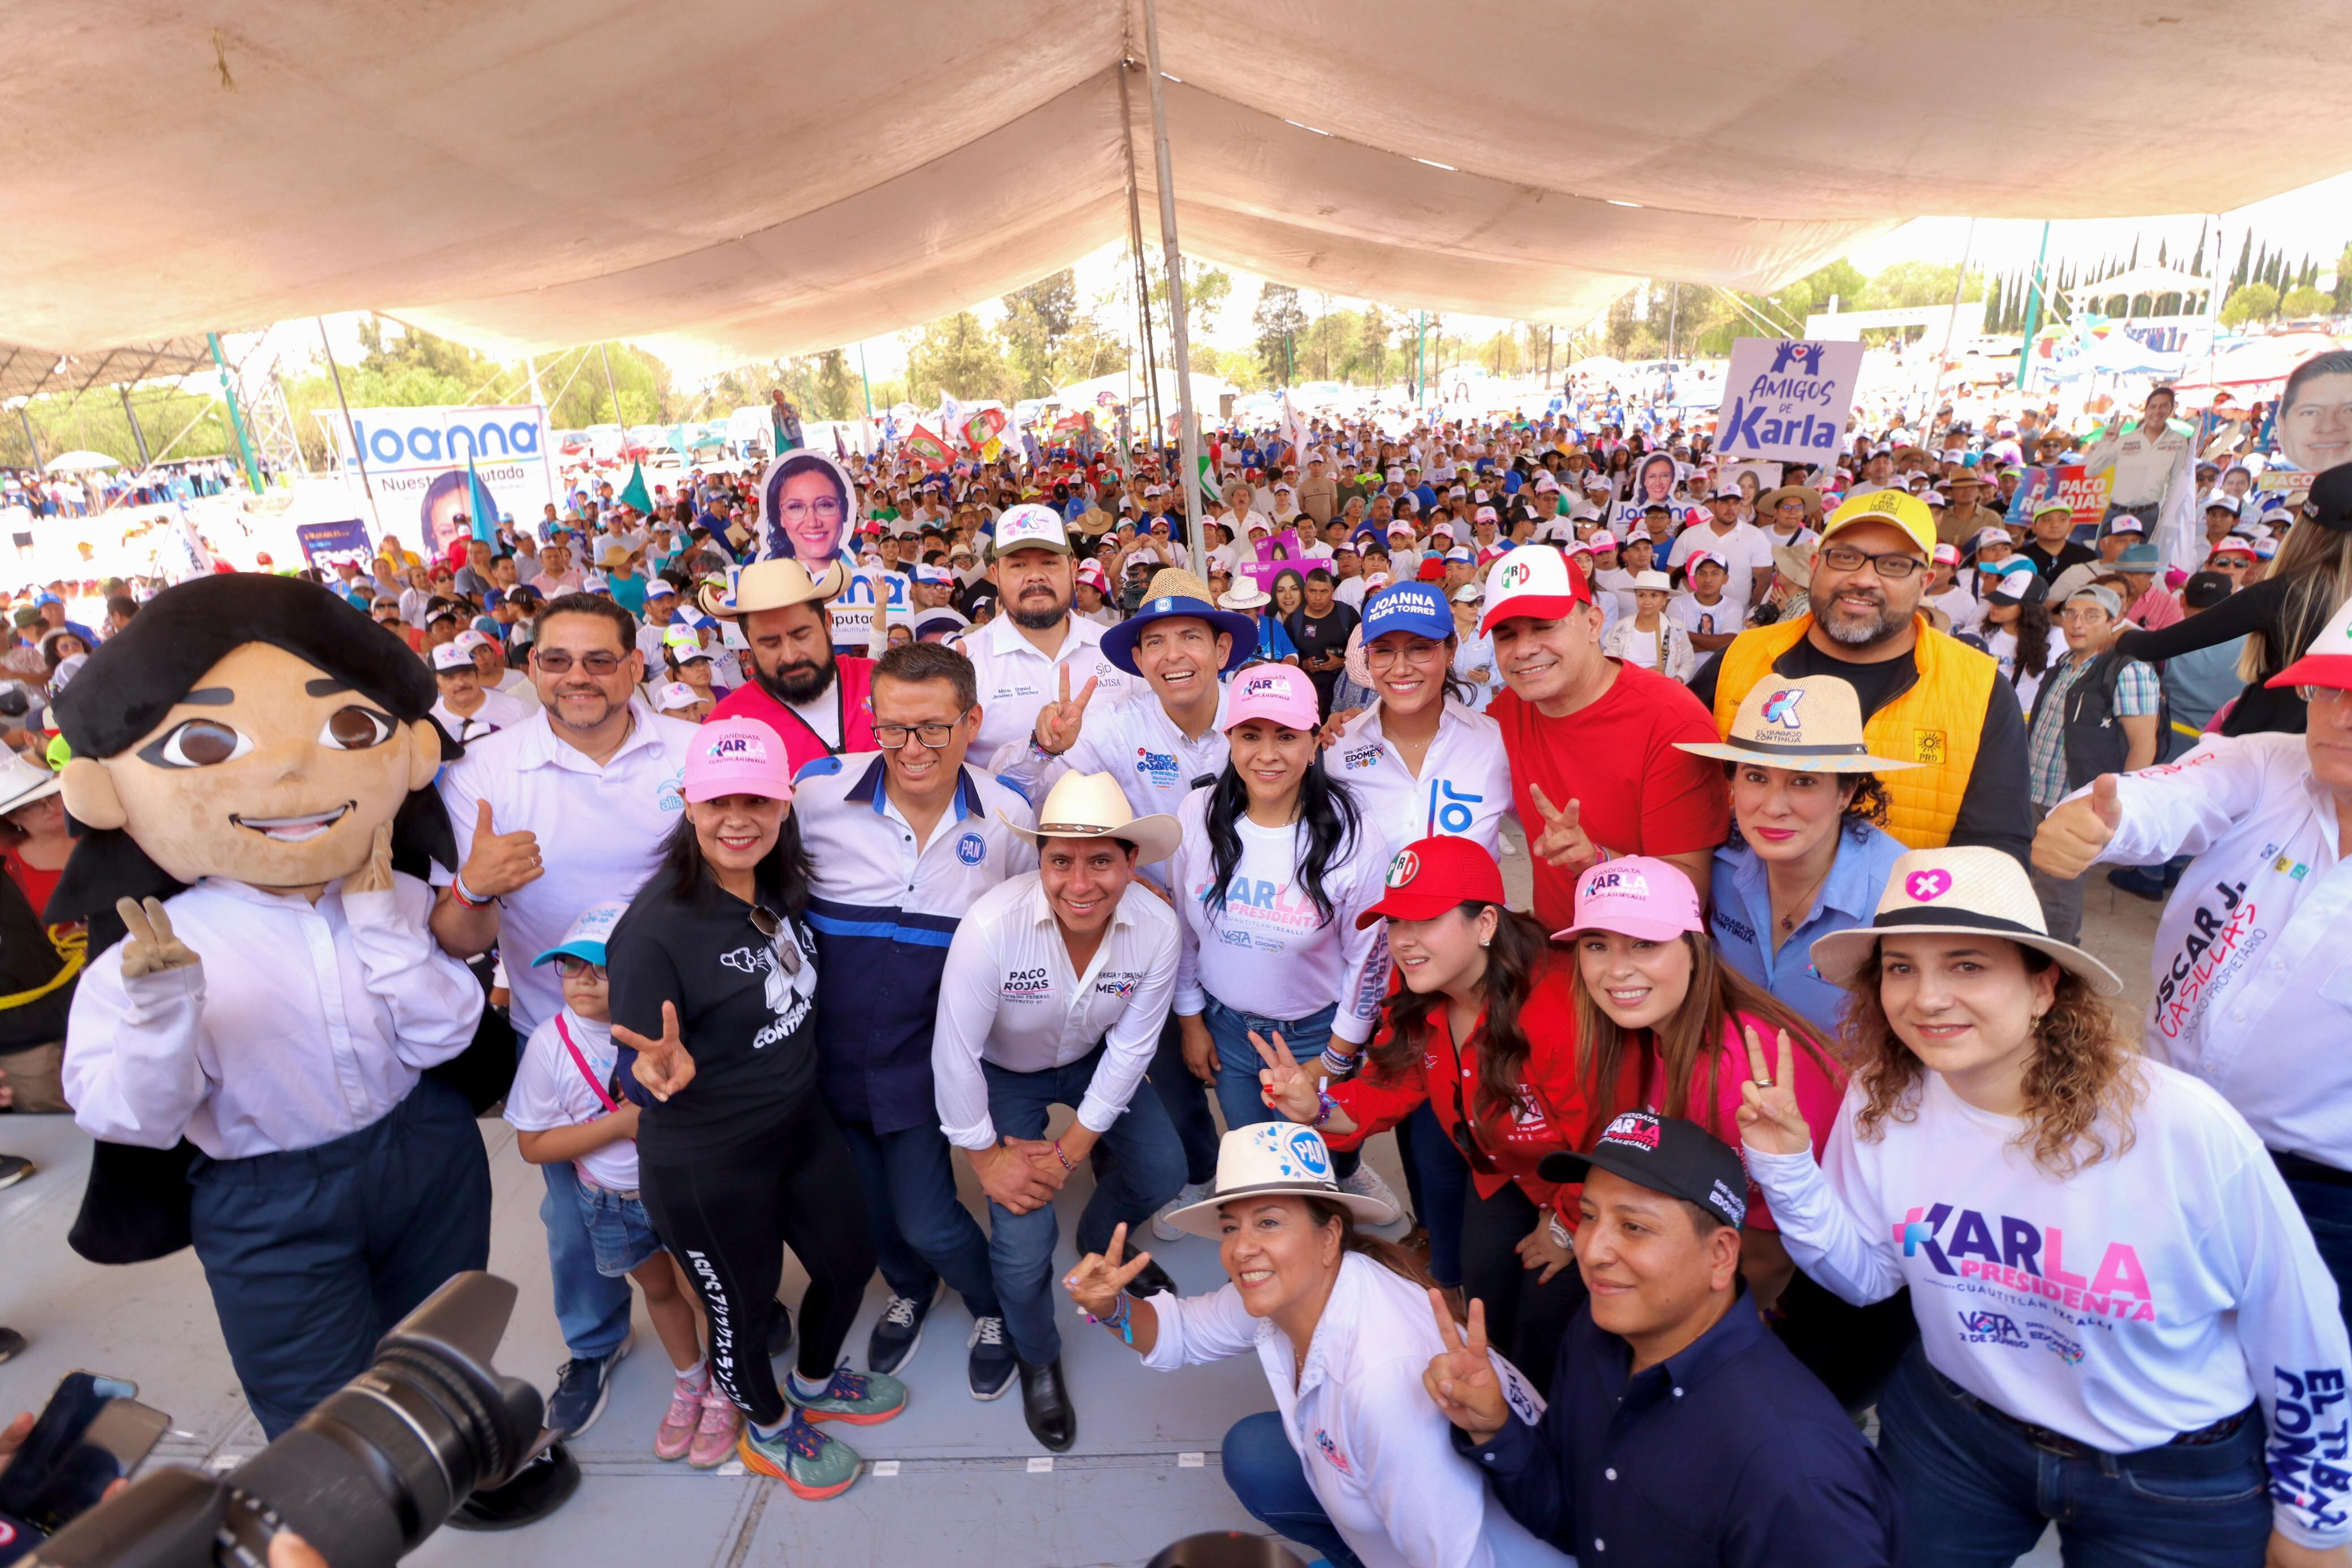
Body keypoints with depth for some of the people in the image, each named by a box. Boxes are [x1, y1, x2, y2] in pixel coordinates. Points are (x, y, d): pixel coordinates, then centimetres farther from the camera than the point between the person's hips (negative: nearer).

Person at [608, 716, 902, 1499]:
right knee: (742, 1307, 17)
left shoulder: (783, 887, -6)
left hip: (803, 1125, 7)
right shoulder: (655, 928, -27)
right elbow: (637, 1071, -20)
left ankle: (814, 1382, 55)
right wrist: (662, 1069, -39)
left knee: (850, 1262, 22)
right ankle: (769, 1430, 50)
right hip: (706, 1169, -6)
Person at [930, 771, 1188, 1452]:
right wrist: (986, 1157, -16)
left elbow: (1130, 1048, -15)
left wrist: (1074, 1146, -13)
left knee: (1162, 1173, -1)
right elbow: (955, 1055, -26)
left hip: (1091, 1061, 3)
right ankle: (1037, 1359, 25)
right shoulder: (991, 926, -37)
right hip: (1003, 1072, -3)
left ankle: (1100, 1243, 37)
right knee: (1023, 1237, -10)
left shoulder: (1156, 928, -27)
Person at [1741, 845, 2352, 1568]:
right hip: (1950, 1429, 2)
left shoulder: (2187, 1130, -28)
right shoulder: (1882, 1101, -18)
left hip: (2176, 1484, -2)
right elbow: (1869, 1275, -6)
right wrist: (1786, 1168, -22)